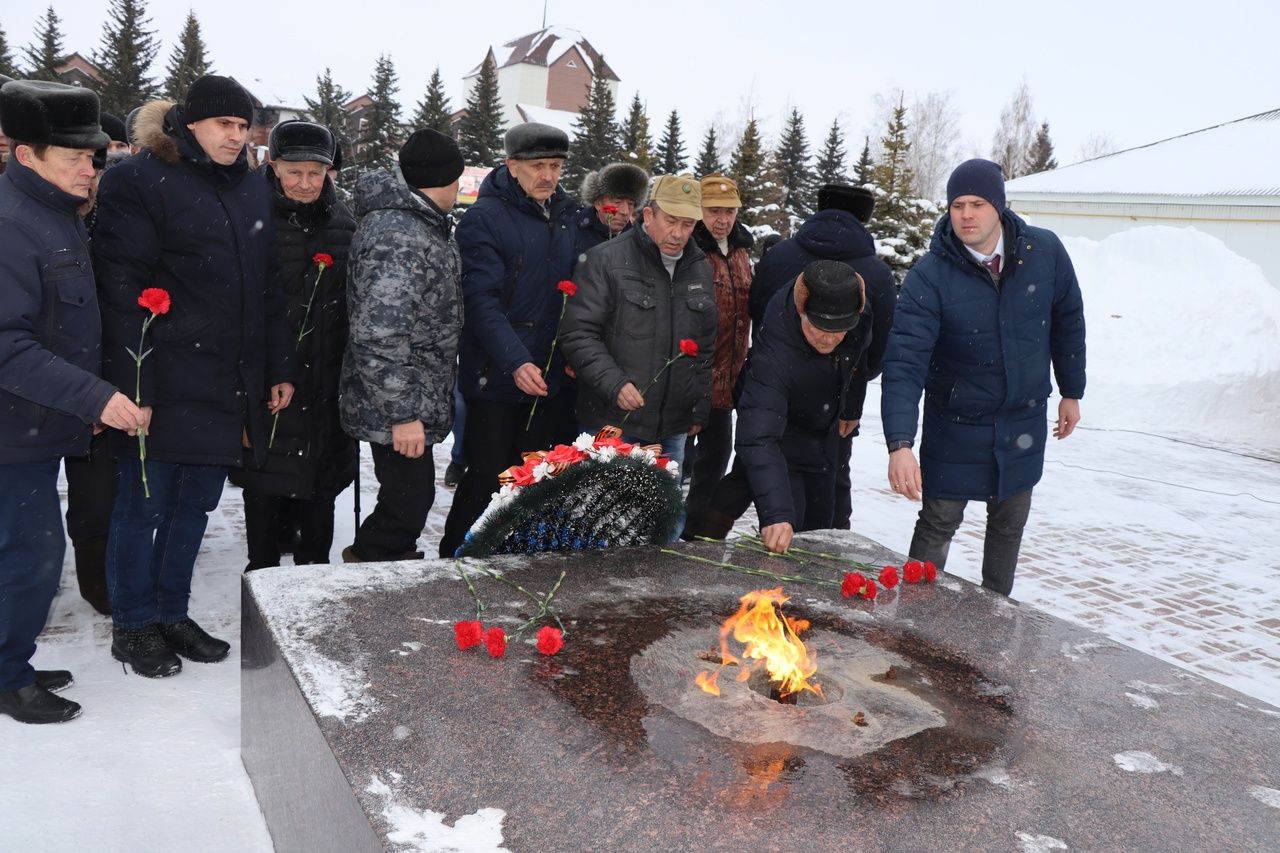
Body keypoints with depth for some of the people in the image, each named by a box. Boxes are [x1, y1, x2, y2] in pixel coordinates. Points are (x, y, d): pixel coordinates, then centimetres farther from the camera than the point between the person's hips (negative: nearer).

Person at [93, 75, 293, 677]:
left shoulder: (253, 187, 13)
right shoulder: (139, 181, -7)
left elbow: (267, 288, 17)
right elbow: (122, 292, -12)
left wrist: (280, 369, 12)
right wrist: (131, 388, -17)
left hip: (231, 386, 6)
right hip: (165, 386, -6)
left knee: (196, 503, 15)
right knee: (144, 506, 6)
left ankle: (171, 613, 30)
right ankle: (132, 626, 22)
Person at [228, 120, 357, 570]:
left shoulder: (343, 224, 8)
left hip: (327, 379, 3)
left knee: (320, 481, 12)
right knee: (265, 481, 5)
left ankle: (314, 567, 27)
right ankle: (262, 575, 19)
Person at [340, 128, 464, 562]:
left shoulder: (418, 222, 11)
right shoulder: (397, 238, -23)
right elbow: (379, 336, -28)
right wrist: (402, 413, -26)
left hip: (415, 399, 10)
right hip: (398, 409, -10)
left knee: (411, 497, 20)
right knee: (408, 501, -2)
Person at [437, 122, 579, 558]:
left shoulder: (565, 214, 11)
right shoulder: (485, 218, -10)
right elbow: (482, 300, -18)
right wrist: (516, 361, -29)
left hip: (548, 376, 7)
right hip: (496, 376, -6)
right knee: (487, 482, 1)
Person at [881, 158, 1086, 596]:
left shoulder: (1044, 252, -11)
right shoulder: (929, 276, -21)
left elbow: (1068, 321, 5)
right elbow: (904, 362, -29)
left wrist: (1072, 392, 11)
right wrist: (900, 444, -40)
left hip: (1024, 421, 3)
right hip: (955, 425, -3)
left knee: (1009, 523, 18)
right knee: (938, 523, 4)